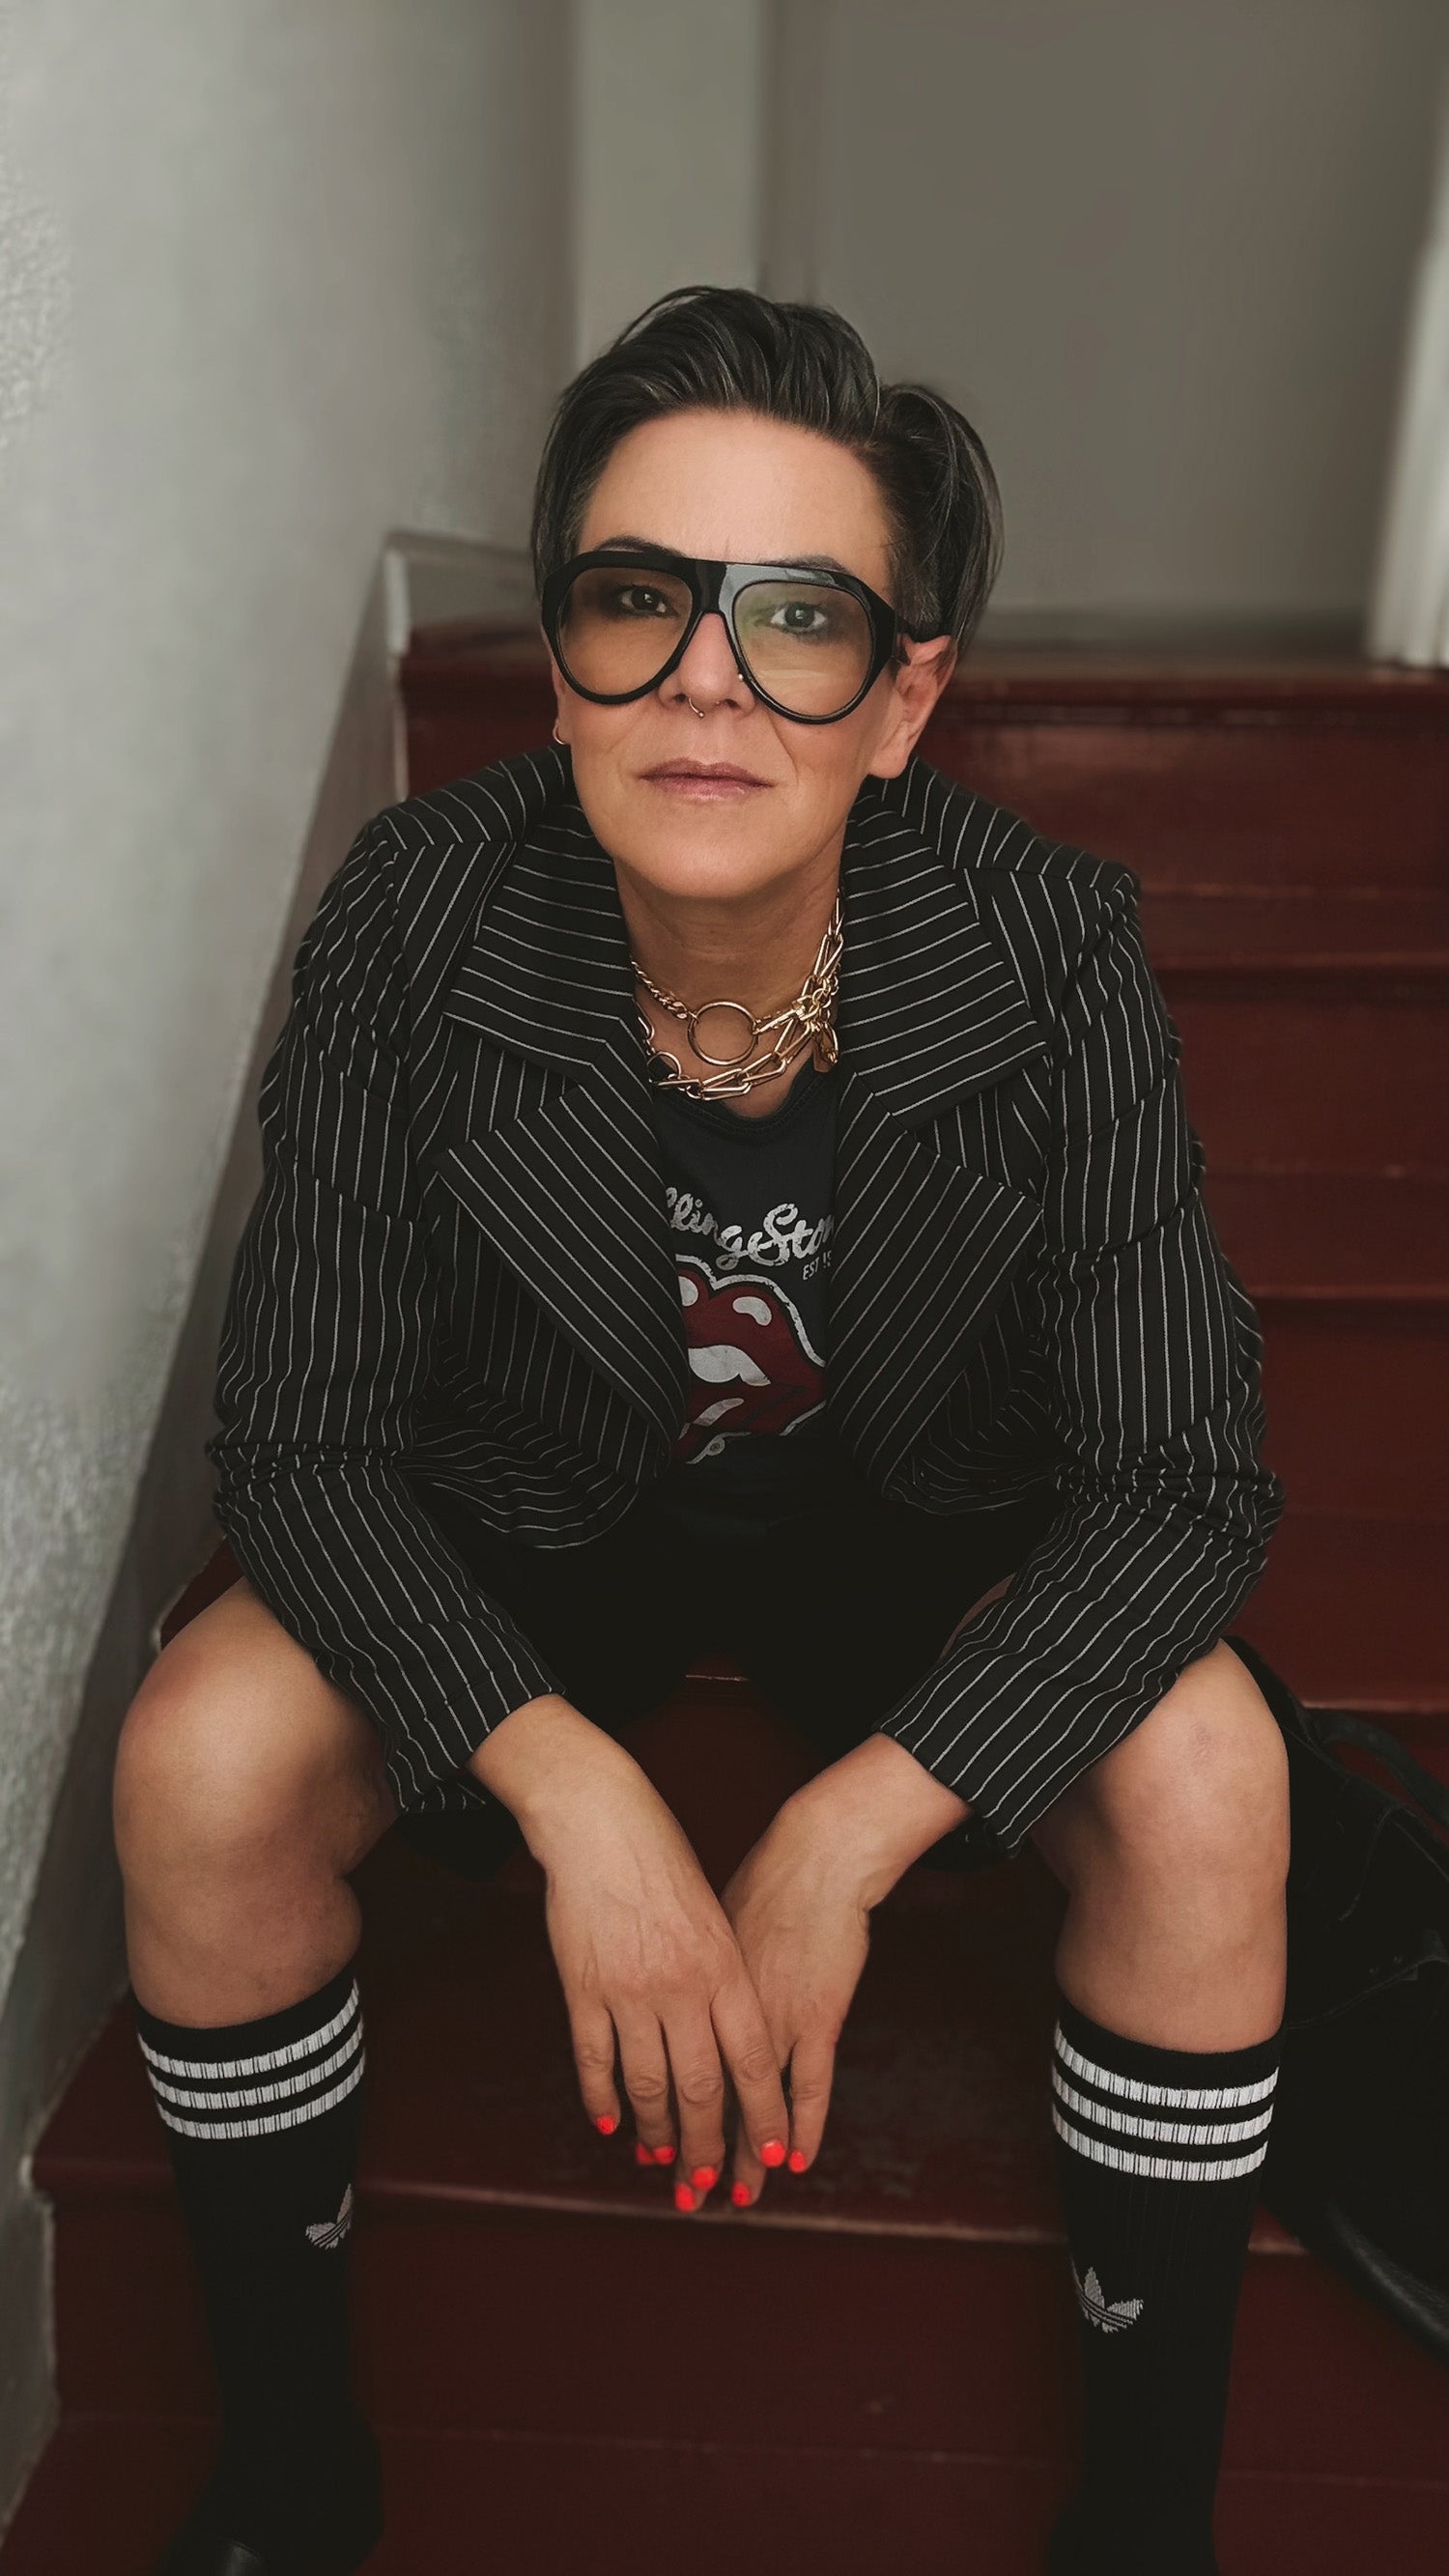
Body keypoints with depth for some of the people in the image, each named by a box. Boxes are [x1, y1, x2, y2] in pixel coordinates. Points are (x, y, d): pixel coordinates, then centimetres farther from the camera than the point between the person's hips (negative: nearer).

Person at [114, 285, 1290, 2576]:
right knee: (200, 1762, -22)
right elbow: (305, 1443, -19)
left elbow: (1183, 1486, -22)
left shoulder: (1048, 959, -25)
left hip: (917, 1520, 0)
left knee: (1201, 1777, -26)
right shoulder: (418, 926, -24)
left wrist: (844, 1838, -31)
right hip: (532, 1517, 1)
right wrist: (575, 1794, -32)